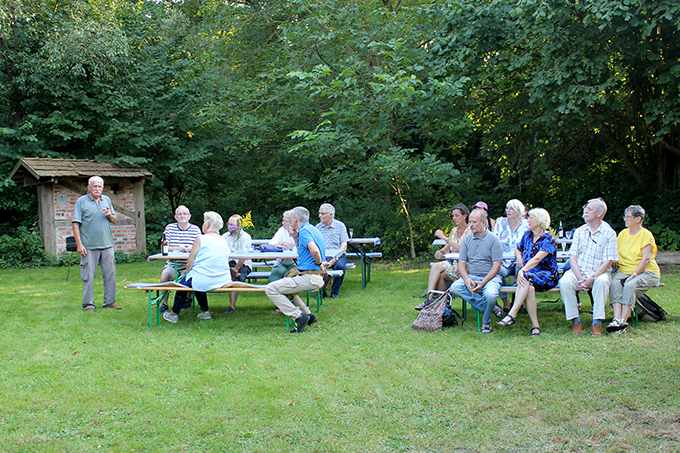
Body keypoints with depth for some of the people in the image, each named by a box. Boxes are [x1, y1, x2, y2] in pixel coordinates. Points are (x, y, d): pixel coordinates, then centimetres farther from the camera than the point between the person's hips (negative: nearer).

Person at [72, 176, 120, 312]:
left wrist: (110, 215, -6)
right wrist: (79, 244, -13)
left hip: (107, 245, 5)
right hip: (89, 246, -4)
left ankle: (110, 302, 17)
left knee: (110, 274, 7)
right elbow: (76, 224, -6)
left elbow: (115, 220, 19)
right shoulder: (81, 201, -1)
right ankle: (88, 304, 7)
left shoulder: (107, 200, 13)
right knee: (88, 276, -1)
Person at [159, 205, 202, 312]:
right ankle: (164, 303, -8)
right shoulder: (169, 228, 10)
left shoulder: (195, 229, 8)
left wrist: (192, 248, -22)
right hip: (172, 263, 1)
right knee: (164, 276, -27)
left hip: (189, 264, -1)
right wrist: (176, 248, -18)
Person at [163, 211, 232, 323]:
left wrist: (188, 272, 14)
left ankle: (174, 314, 33)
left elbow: (189, 263, -7)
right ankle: (205, 311, 34)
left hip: (205, 281, -6)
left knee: (184, 281, 21)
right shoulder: (224, 241, 9)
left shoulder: (200, 240, -10)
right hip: (223, 281, 6)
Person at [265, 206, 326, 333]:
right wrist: (296, 237, 18)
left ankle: (299, 316, -15)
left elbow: (314, 250, -32)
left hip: (309, 278, -11)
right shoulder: (312, 229, 18)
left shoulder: (304, 231, -14)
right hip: (317, 278, 11)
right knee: (284, 283, 32)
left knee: (270, 289, -11)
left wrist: (319, 263, -14)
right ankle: (308, 315, 21)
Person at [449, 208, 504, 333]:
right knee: (454, 288, -25)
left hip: (490, 277, -4)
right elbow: (461, 263, 8)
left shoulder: (493, 239, -3)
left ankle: (486, 320, -2)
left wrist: (483, 282, -20)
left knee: (490, 294, -36)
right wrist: (467, 279, -13)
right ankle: (491, 308, -17)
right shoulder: (467, 240, 11)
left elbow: (496, 266, -8)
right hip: (471, 276, 5)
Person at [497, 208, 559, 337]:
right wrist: (519, 257, 9)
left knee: (526, 278, -36)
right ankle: (535, 326, -32)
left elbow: (537, 259, -19)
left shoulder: (549, 239, -5)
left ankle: (512, 315, -39)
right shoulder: (527, 235, 16)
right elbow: (518, 249, 33)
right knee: (529, 288, -32)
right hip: (529, 275, 4)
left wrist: (523, 271, -33)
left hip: (547, 275, -4)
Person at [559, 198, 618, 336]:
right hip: (578, 272, 2)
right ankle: (575, 321, -18)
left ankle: (597, 323, -28)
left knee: (602, 281, -37)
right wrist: (580, 279, -13)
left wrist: (592, 278, -19)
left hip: (599, 273, -2)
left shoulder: (609, 233, 1)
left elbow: (607, 262, -5)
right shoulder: (579, 231, 11)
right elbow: (572, 258, 4)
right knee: (564, 282, -29)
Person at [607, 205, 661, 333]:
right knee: (615, 284, -28)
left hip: (646, 272, -4)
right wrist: (614, 261, 0)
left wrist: (634, 275, -21)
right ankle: (617, 319, -41)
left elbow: (646, 259, -11)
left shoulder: (646, 235, -2)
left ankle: (623, 320, -37)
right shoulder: (623, 233, 16)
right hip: (624, 271, 4)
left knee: (630, 285, -34)